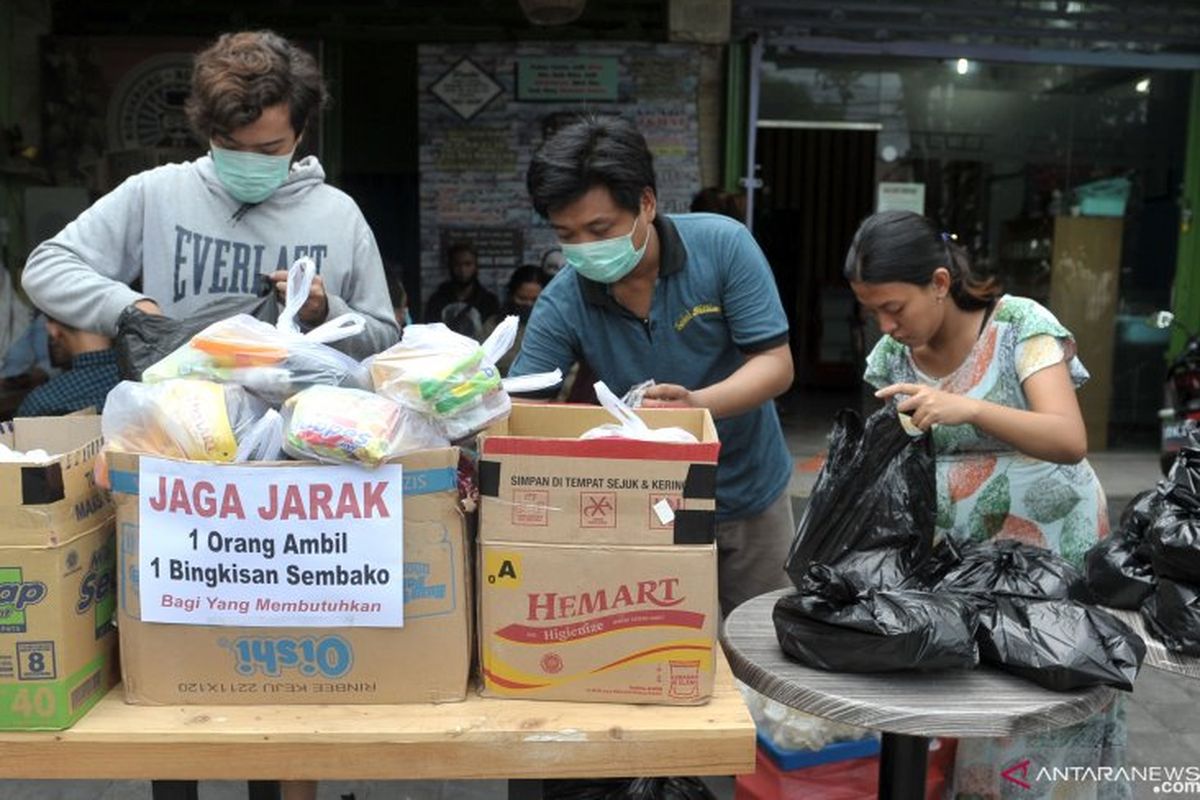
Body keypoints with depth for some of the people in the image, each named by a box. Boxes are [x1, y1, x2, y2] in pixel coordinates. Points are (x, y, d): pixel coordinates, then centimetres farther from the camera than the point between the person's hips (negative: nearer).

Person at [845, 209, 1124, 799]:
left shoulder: (1021, 325, -14)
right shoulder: (891, 356, -1)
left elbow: (1071, 441, -24)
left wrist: (969, 407, -37)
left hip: (1054, 552, -3)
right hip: (957, 557, 3)